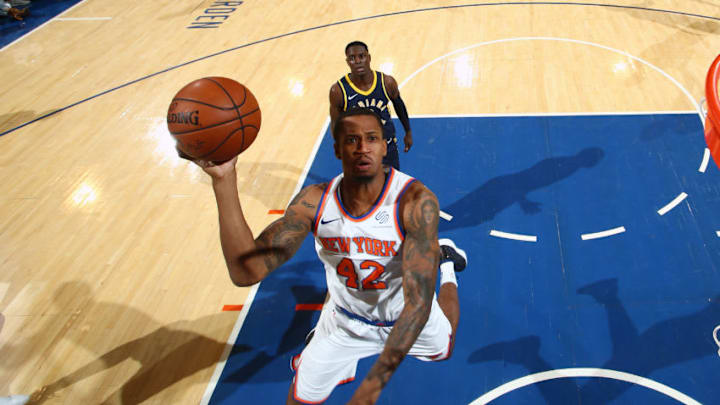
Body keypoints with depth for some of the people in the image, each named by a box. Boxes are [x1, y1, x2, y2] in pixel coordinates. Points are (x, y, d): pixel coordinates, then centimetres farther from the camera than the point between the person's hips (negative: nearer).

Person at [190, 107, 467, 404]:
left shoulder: (415, 201, -36)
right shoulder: (314, 202, -27)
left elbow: (419, 301, -39)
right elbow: (247, 272, -36)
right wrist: (224, 179, -45)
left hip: (406, 317, -1)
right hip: (346, 320, 1)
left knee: (443, 350, 32)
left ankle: (445, 260, 50)